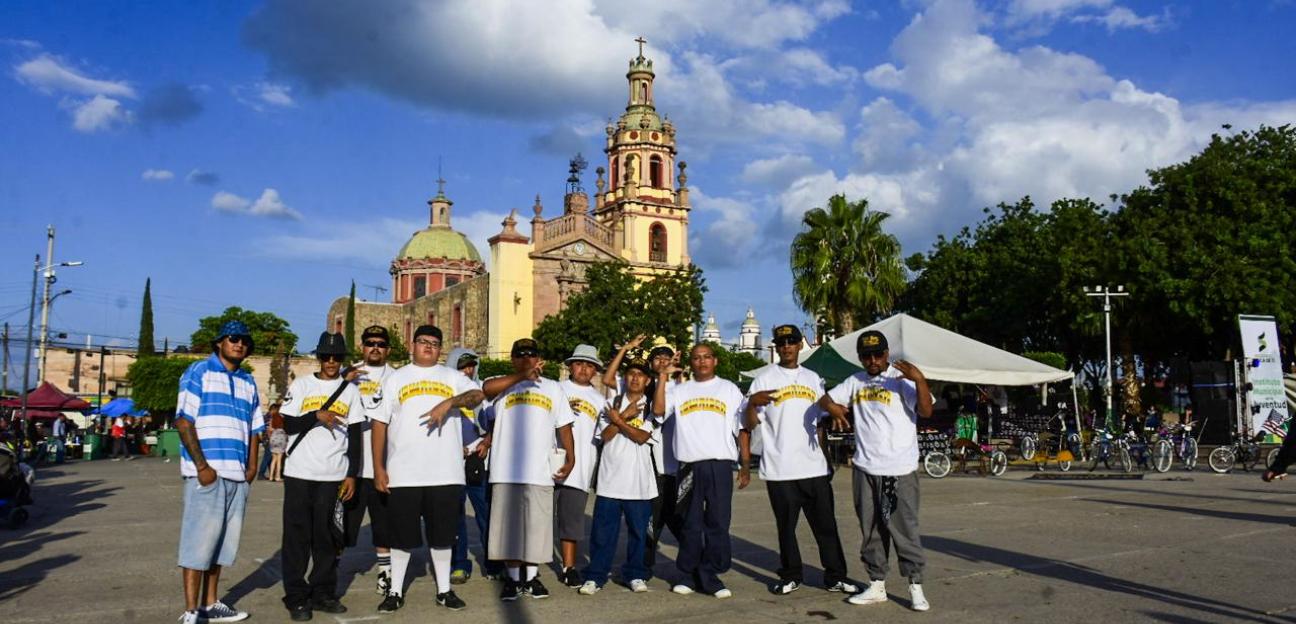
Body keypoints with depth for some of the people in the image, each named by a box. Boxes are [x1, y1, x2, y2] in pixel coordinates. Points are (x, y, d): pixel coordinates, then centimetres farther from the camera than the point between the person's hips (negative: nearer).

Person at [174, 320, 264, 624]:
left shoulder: (248, 382, 19)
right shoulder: (199, 372, 0)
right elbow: (183, 422, -8)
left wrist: (252, 466, 7)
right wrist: (202, 466, -14)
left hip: (237, 474, 6)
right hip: (206, 472, -6)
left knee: (223, 540, 11)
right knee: (199, 540, -4)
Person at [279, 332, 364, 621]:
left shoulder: (350, 390, 9)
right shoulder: (301, 385, 6)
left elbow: (355, 436, 9)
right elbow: (288, 424, 0)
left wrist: (352, 474, 3)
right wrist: (317, 415, -15)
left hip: (334, 475, 1)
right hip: (299, 472, -1)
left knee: (327, 537, 4)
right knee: (297, 535, 0)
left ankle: (323, 593, 14)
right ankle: (296, 597, 8)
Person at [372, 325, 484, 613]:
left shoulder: (452, 377, 9)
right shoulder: (396, 379, 9)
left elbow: (477, 395, -10)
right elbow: (380, 423, 6)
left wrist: (449, 402, -28)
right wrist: (378, 467, -1)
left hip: (446, 474, 0)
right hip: (403, 474, 0)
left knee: (442, 535, 9)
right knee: (402, 535, 7)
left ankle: (444, 590, 20)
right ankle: (395, 591, 19)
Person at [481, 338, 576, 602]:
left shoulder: (553, 388, 14)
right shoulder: (504, 385, 7)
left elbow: (564, 426, 12)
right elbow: (486, 388, -18)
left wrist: (570, 458, 1)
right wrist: (521, 376, -22)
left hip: (540, 471, 1)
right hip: (506, 470, -1)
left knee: (537, 525, 5)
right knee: (509, 525, 4)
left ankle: (531, 577, 19)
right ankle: (513, 578, 16)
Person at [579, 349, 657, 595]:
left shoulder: (651, 407, 5)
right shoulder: (612, 404, 10)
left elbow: (642, 437, -9)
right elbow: (606, 436, -2)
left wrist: (618, 420, -8)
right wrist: (625, 415, -9)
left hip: (639, 481, 0)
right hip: (610, 477, 1)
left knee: (638, 531, 7)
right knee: (603, 531, 2)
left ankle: (635, 575, 19)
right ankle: (595, 576, 10)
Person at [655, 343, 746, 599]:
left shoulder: (729, 389, 11)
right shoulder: (680, 390, 13)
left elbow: (741, 429, 9)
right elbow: (658, 410, -4)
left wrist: (745, 466, 3)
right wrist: (663, 377, -4)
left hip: (720, 465, -1)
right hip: (689, 465, 1)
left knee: (718, 523, -1)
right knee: (690, 524, 6)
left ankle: (709, 576, 7)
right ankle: (689, 575, 15)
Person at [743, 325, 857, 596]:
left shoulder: (813, 378, 13)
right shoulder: (764, 379, 0)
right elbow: (749, 425, -4)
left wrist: (826, 457, 14)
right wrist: (752, 403, -23)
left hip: (814, 467, 3)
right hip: (779, 469, -3)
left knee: (826, 523, 5)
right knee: (786, 525, 6)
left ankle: (835, 576, 14)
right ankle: (790, 576, 19)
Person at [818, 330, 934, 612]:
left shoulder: (902, 378, -7)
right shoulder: (855, 382, 11)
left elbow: (926, 411, -17)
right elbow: (824, 399, 15)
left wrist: (919, 378, -31)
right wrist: (834, 408, -7)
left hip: (899, 470, -5)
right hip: (864, 469, 6)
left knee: (904, 529, -1)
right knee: (871, 530, 12)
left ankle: (916, 588, 9)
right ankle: (877, 585, 22)